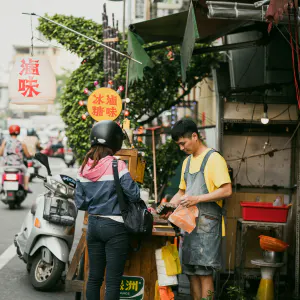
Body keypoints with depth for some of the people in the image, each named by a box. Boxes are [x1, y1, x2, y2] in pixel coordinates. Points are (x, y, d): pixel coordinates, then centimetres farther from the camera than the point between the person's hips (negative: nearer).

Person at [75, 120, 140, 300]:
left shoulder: (85, 168, 3)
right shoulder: (117, 165, -14)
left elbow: (80, 202, 7)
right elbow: (134, 195, -14)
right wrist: (133, 183, 5)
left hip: (93, 224, 6)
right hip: (115, 227, -6)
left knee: (94, 277, 13)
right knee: (113, 280, 0)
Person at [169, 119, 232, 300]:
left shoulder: (213, 159, -8)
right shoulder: (187, 161, 18)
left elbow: (227, 191, -15)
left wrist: (198, 199, -19)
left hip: (207, 223, -8)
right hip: (189, 222, 8)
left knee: (204, 272, -8)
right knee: (191, 272, 7)